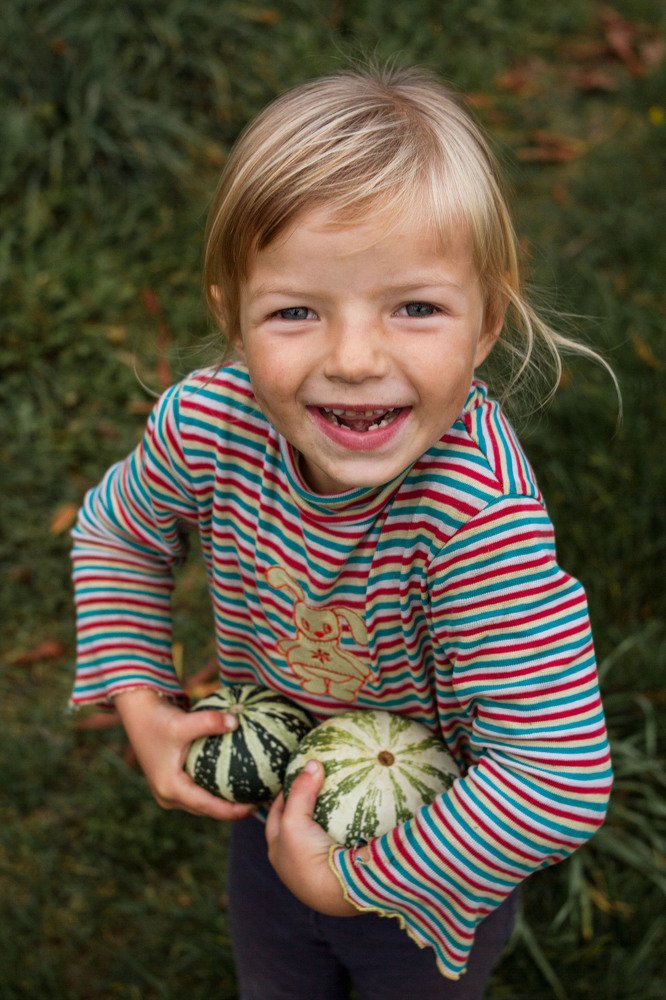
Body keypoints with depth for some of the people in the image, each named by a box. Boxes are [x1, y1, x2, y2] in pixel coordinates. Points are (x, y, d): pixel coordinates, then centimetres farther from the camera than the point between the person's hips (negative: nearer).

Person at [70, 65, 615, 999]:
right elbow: (116, 532, -3)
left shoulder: (484, 517, -42)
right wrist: (140, 701, -12)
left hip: (439, 855, -4)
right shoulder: (205, 425, -27)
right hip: (271, 811, 4)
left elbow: (560, 783, -41)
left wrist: (355, 878, -30)